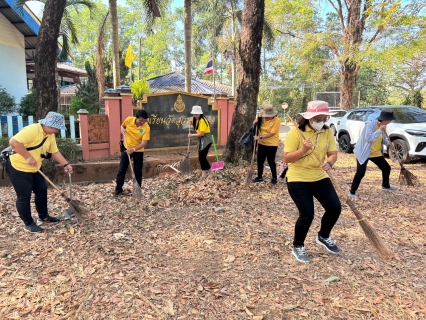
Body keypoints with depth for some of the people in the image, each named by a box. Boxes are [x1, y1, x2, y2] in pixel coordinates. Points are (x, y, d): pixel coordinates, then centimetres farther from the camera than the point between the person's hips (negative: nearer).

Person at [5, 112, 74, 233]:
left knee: (42, 191, 15)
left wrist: (66, 165, 1)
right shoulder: (32, 130, -26)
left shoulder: (50, 135, 3)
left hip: (34, 169, 9)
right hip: (18, 167, -9)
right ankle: (28, 224, 14)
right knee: (24, 196, 0)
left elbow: (55, 152, 9)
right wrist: (28, 157, -32)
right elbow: (13, 142, -35)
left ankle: (43, 217, 32)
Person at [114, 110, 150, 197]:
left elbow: (143, 143, -25)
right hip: (126, 148, 2)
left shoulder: (146, 128, -22)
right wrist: (122, 130, -12)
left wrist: (133, 149, -37)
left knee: (138, 171, 3)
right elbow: (122, 126, 10)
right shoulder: (129, 120, -14)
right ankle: (118, 190, 17)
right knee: (121, 170, 4)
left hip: (138, 151, -2)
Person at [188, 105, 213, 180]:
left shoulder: (202, 120, -19)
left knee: (202, 158, -10)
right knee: (200, 158, 7)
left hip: (206, 141, -10)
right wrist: (192, 124, 2)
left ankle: (210, 173, 1)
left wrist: (192, 135, -15)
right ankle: (204, 173, 13)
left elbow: (202, 133, -22)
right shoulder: (197, 120, 12)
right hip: (201, 140, 10)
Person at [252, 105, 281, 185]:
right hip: (262, 144, 5)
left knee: (271, 161, -4)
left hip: (272, 144, -5)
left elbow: (272, 133, -25)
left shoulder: (277, 120, -18)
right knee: (260, 161, 9)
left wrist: (260, 137, -30)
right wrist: (256, 121, -2)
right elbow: (257, 119, 23)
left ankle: (274, 178, 16)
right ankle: (259, 177, 25)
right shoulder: (262, 117, -2)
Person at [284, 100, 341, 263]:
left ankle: (323, 237, 31)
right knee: (307, 215, -10)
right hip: (298, 179, -6)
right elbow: (287, 158, -17)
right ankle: (297, 247, 16)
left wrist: (329, 163, -21)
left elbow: (333, 153, 2)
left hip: (320, 177, 6)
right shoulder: (296, 132, -15)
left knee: (335, 208, 2)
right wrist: (303, 150, -33)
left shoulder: (327, 132, 1)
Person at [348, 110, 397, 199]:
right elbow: (368, 138, -31)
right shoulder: (370, 124, -21)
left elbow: (383, 139, 16)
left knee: (386, 168, 16)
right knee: (360, 172, -16)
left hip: (376, 153, 9)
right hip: (363, 153, -9)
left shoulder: (383, 126, 4)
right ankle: (352, 192, -6)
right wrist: (380, 130, -30)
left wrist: (389, 143, -4)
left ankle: (385, 186, 41)